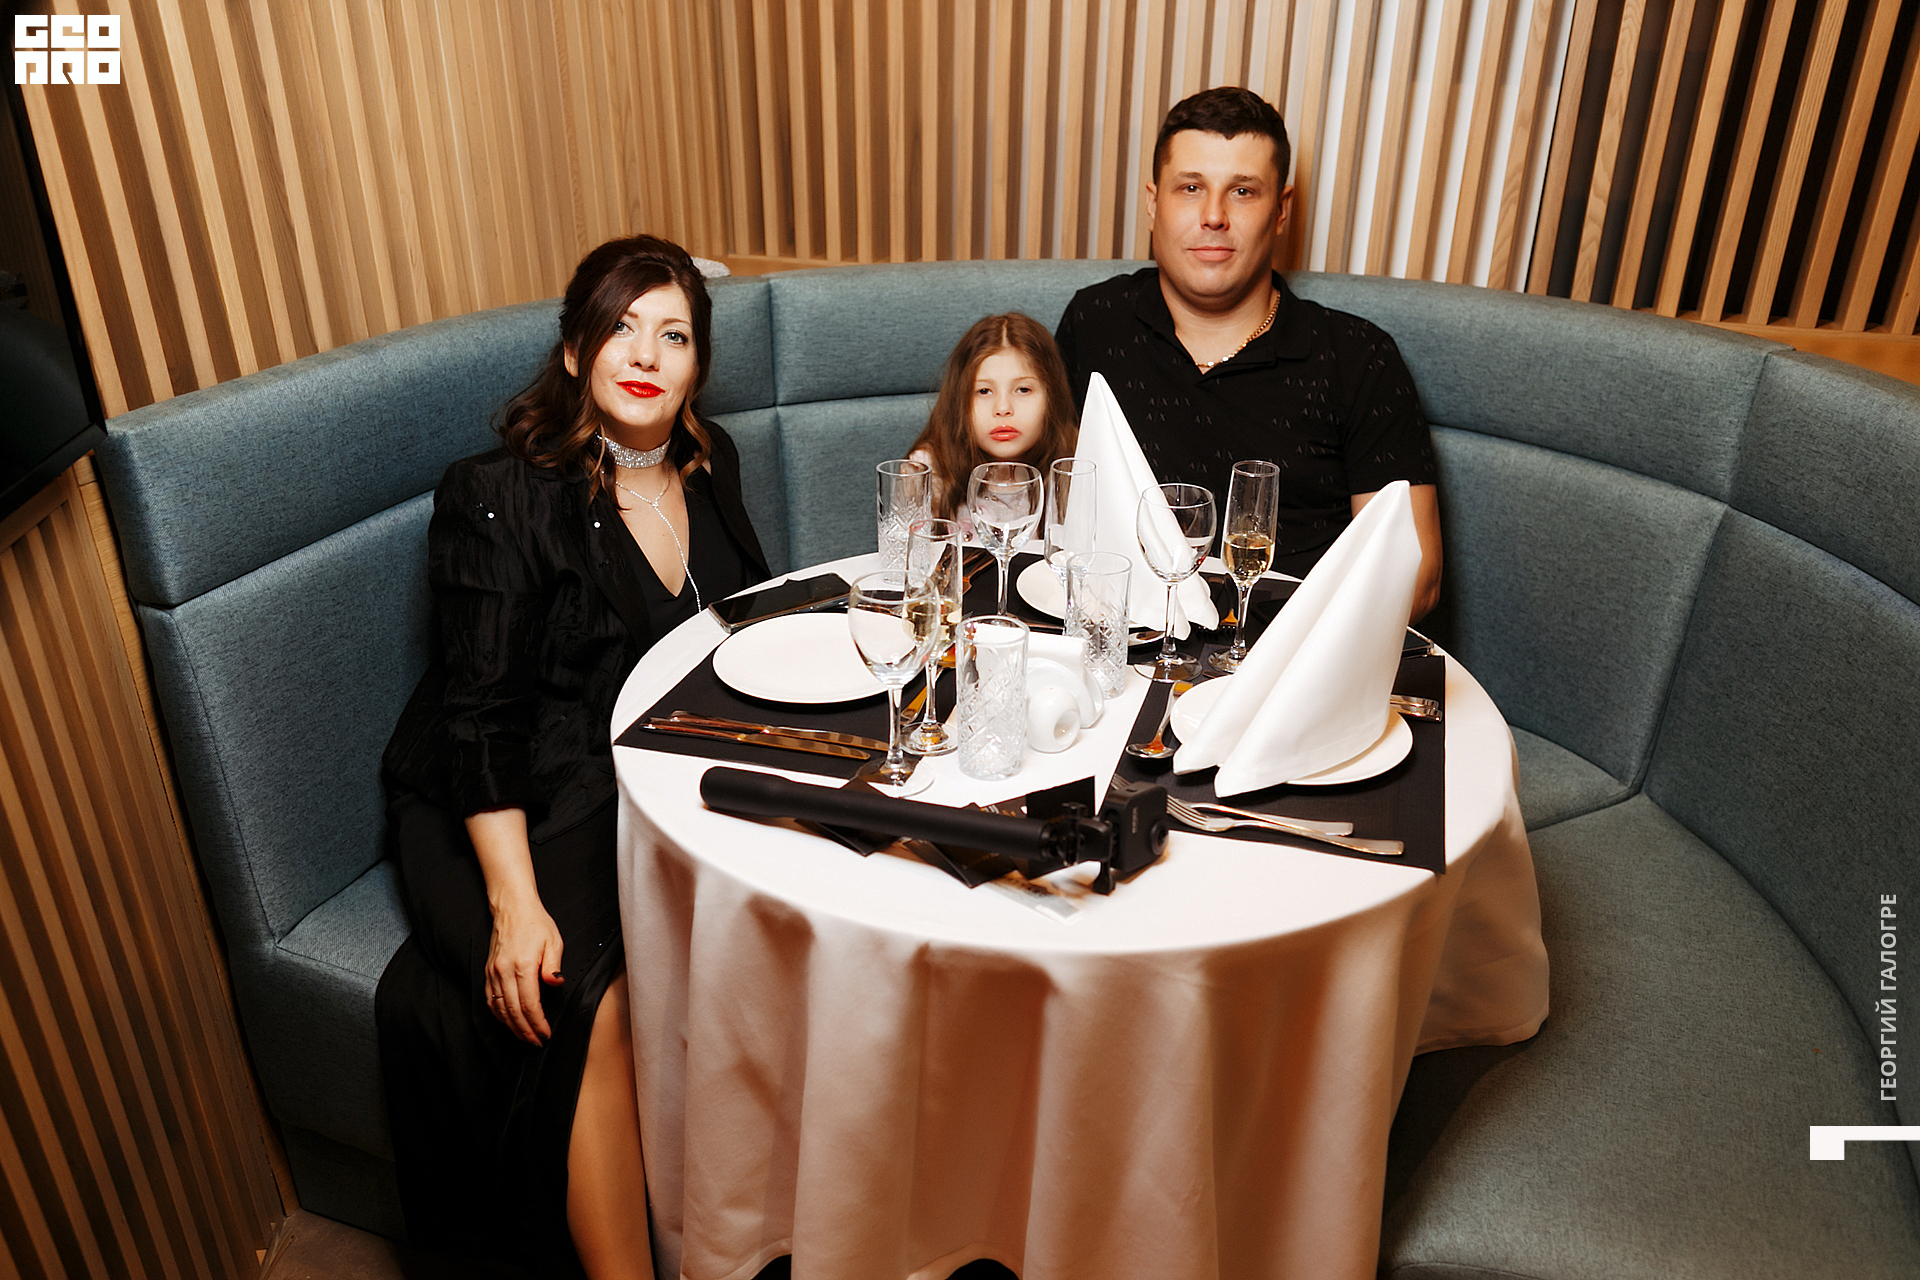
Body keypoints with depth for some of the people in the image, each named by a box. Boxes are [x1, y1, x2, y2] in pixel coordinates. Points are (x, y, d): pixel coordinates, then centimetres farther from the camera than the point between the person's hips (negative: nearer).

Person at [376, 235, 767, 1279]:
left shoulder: (709, 468, 10)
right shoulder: (500, 496, -8)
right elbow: (482, 719, -12)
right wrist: (516, 902, -22)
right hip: (516, 810, -4)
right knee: (598, 1005, -30)